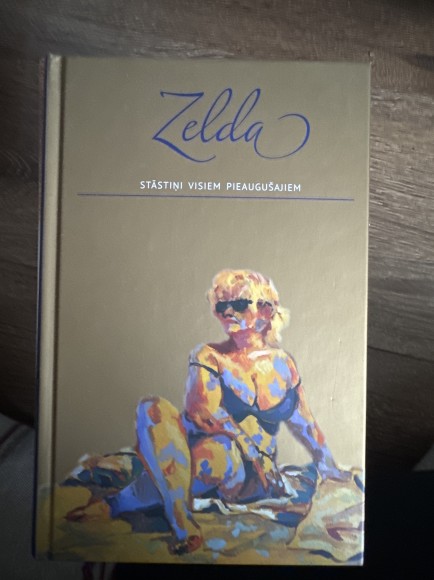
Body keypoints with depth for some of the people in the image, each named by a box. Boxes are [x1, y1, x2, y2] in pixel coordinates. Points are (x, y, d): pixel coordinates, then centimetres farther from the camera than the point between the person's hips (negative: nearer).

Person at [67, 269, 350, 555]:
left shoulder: (283, 364, 9)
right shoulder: (208, 357, 3)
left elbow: (305, 422, 21)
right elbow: (201, 411, -11)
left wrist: (330, 467, 29)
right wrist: (249, 445, -18)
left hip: (250, 475, 0)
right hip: (203, 455, 1)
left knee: (216, 449, -37)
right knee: (152, 408, -28)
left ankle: (117, 503, -20)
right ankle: (181, 520, -35)